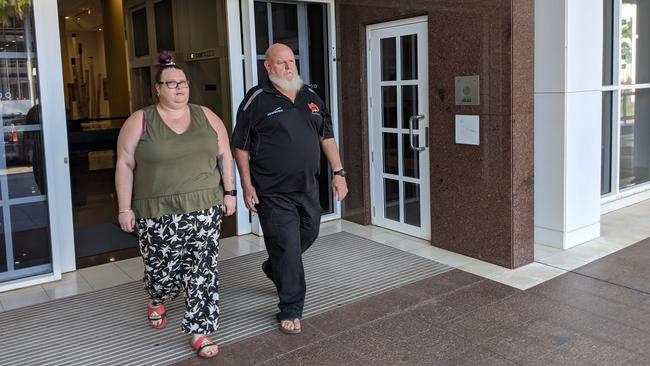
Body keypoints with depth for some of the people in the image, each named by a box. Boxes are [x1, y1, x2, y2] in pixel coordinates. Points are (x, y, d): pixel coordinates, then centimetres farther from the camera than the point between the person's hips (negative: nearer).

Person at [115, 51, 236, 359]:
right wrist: (125, 208, -6)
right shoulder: (140, 121, -3)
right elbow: (125, 165, -3)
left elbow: (224, 155, 10)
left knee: (203, 270, 0)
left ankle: (199, 331, 12)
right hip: (158, 214, -2)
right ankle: (156, 301, 43)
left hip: (204, 209, 2)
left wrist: (229, 192, 5)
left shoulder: (206, 117, 5)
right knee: (163, 269, 8)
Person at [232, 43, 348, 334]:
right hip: (273, 193, -6)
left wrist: (338, 172, 8)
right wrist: (247, 185, -9)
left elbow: (326, 136, 14)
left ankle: (274, 269, 47)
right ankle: (290, 310, 12)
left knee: (309, 233, 19)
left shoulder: (310, 97, 9)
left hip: (307, 187, 6)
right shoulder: (256, 100, -7)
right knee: (287, 247, -3)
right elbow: (241, 146, -5)